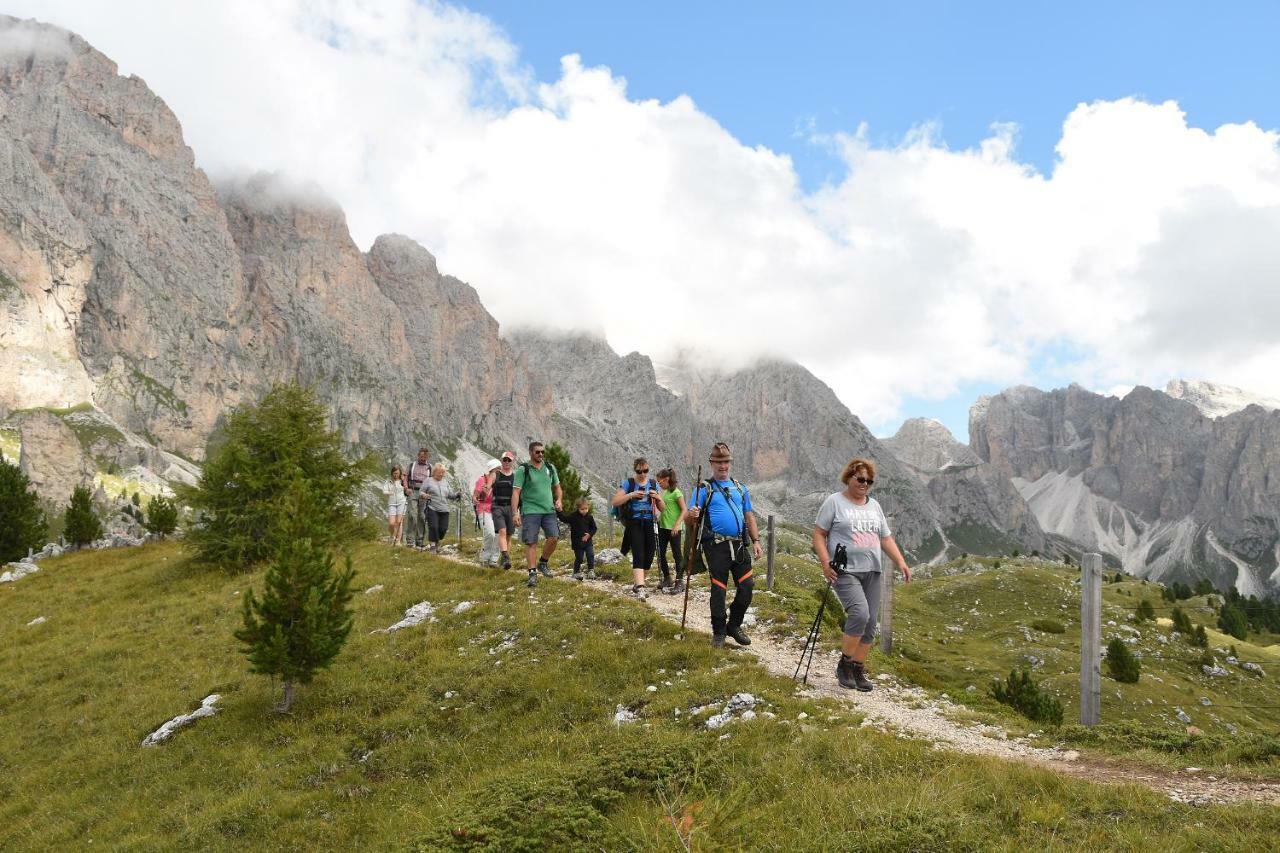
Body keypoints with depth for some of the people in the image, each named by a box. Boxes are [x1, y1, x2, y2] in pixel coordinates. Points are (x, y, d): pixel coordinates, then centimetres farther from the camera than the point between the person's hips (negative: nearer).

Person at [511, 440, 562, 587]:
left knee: (554, 537, -9)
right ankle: (532, 574, 1)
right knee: (531, 542, -4)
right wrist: (515, 513, -17)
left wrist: (558, 500, 1)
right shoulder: (523, 470, -3)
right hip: (530, 511, -4)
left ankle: (543, 563, 13)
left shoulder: (550, 468, 11)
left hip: (549, 510, 4)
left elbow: (557, 487, 21)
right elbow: (516, 492, -8)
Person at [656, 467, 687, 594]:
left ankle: (679, 582, 0)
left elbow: (684, 510, -15)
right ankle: (667, 579, 22)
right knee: (661, 554, 10)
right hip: (663, 527, 9)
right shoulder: (664, 492, 13)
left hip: (673, 528, -9)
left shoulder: (676, 492, -12)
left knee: (677, 554, -3)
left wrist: (677, 524, -22)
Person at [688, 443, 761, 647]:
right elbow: (691, 516, -5)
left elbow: (749, 516, 18)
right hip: (716, 546, -4)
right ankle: (719, 632, 13)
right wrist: (692, 515, -28)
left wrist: (756, 540, 9)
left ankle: (734, 626, 21)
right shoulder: (704, 488, 2)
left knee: (747, 586, 2)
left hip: (739, 545, 5)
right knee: (719, 590, -1)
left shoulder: (740, 488, 16)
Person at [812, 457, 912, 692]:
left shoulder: (874, 505, 17)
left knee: (870, 623, 3)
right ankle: (844, 665, -7)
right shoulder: (835, 502, 0)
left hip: (871, 572, 6)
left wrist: (901, 562, 3)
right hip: (845, 571, -6)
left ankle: (858, 670, 15)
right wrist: (825, 562, -14)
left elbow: (886, 538, 18)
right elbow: (819, 534, -2)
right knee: (860, 613, -23)